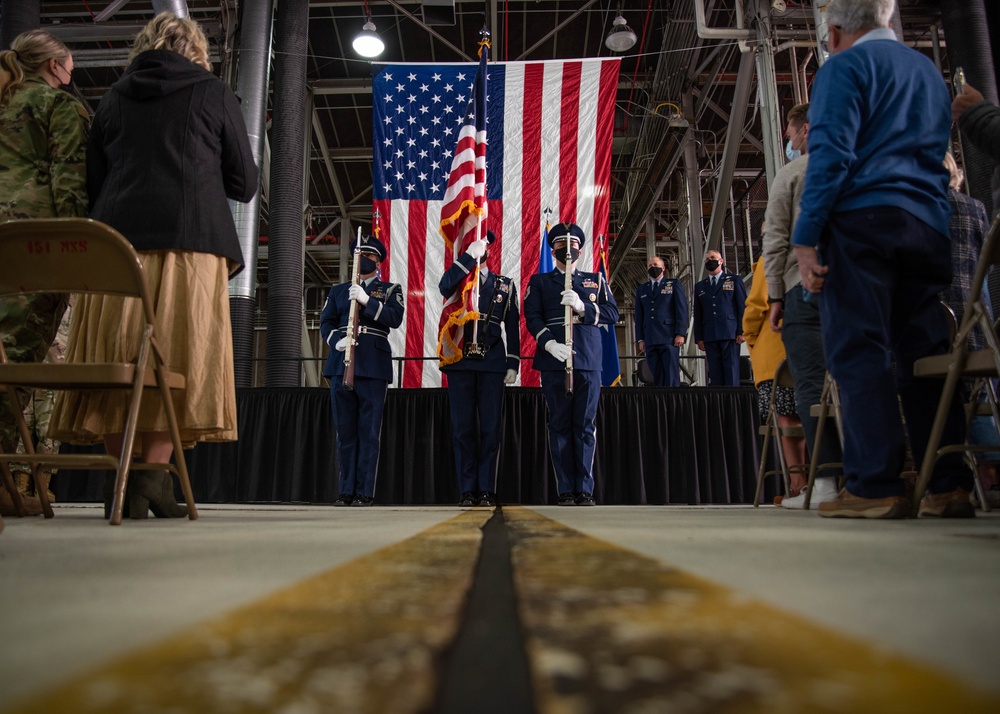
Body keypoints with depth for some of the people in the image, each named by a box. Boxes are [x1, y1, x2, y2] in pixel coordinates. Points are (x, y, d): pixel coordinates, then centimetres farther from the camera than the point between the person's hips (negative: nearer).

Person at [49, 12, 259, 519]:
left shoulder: (114, 98, 19)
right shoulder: (214, 94, 10)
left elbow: (93, 183, 19)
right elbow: (244, 183, 10)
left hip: (116, 243, 4)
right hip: (189, 243, -3)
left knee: (118, 360, 4)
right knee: (177, 361, -5)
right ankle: (152, 477, -11)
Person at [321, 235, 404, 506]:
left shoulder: (390, 289, 12)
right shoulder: (338, 290, 21)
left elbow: (395, 318, -6)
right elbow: (325, 322, 12)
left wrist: (366, 300, -17)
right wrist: (336, 340, -8)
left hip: (373, 368, -3)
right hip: (341, 366, 3)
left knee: (369, 432, -4)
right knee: (345, 431, 4)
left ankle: (365, 492, 0)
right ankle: (347, 491, 11)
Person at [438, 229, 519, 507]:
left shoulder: (505, 285, 14)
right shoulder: (455, 279, 12)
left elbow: (512, 327, 10)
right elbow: (444, 287, -15)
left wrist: (512, 364, 2)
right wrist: (469, 255, -15)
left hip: (492, 364, 0)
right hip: (459, 362, 0)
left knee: (491, 429, -1)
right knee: (463, 429, 0)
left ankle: (487, 490, 6)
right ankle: (467, 491, 6)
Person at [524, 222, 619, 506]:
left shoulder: (595, 279, 19)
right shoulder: (539, 281, 16)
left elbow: (612, 313, 7)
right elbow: (532, 317, 3)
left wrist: (582, 306, -10)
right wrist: (548, 343, -15)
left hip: (588, 360, 1)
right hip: (554, 360, -1)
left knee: (586, 425, 0)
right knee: (560, 424, 0)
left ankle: (585, 490, 5)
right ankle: (566, 491, 5)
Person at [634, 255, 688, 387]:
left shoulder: (674, 284, 10)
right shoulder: (641, 289, 20)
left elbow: (682, 310, 2)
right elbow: (639, 315, 16)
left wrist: (680, 334, -9)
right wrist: (640, 339, 8)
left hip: (669, 338, -3)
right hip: (650, 340, 3)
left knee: (671, 376, -9)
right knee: (657, 378, 1)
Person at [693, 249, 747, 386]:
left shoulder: (734, 280, 11)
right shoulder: (700, 286, 20)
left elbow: (743, 307, 4)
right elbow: (697, 314, 16)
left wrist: (742, 331, -6)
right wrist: (699, 338, 7)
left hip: (730, 334, -3)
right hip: (709, 337, 3)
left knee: (731, 371, -7)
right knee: (715, 373, -1)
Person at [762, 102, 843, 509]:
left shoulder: (791, 173, 6)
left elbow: (775, 239, 0)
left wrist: (775, 296, 1)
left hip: (806, 285, -5)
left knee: (812, 384, -6)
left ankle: (827, 481, -9)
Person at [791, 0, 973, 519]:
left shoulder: (845, 66, 2)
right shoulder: (928, 70, 27)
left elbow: (832, 154, -11)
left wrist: (806, 237, -13)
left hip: (863, 220, -7)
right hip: (927, 224, 7)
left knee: (858, 352, -9)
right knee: (924, 354, 5)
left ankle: (874, 486, -12)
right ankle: (948, 485, 4)